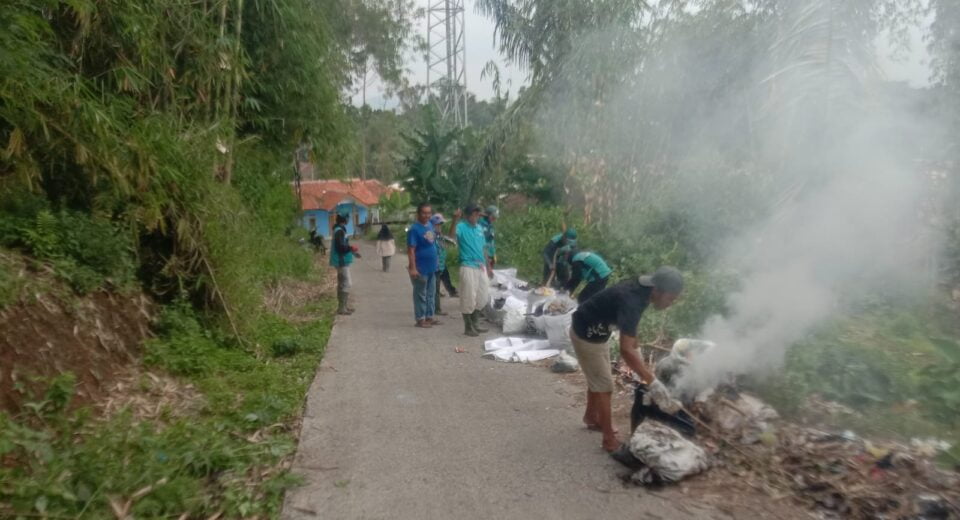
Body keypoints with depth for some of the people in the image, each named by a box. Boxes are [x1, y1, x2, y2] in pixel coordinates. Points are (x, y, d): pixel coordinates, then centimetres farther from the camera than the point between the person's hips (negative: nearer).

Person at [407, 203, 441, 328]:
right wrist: (412, 268, -24)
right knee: (420, 294, 2)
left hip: (432, 267, 8)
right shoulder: (414, 229, -17)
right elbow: (411, 249, -20)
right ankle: (420, 319, 10)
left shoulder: (430, 225, 7)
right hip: (421, 268, -8)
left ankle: (429, 316, 25)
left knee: (431, 293, 15)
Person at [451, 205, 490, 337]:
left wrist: (488, 265, 19)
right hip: (468, 267, -7)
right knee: (468, 297, -1)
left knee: (482, 297, 14)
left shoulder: (480, 228, 11)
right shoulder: (462, 227, -9)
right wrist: (455, 220, -43)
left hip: (481, 267, 7)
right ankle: (468, 327, 9)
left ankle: (475, 324, 28)